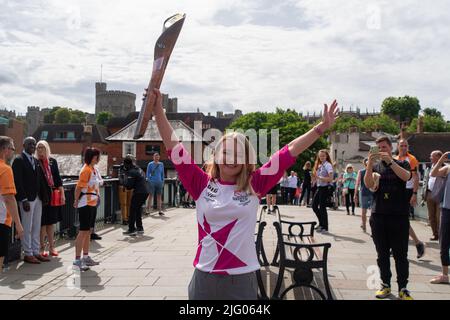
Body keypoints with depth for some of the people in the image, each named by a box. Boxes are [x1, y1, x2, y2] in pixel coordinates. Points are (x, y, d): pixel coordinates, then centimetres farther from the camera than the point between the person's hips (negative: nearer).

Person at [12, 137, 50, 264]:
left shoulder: (36, 161, 15)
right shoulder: (19, 160, -7)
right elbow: (18, 182, -13)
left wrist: (44, 196, 8)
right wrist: (24, 200, -18)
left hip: (38, 199, 7)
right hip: (27, 199, -7)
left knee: (36, 228, 12)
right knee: (27, 228, 0)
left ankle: (36, 252, 20)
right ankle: (28, 254, 9)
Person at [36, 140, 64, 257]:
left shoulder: (53, 161, 8)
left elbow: (58, 178, 10)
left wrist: (62, 194, 6)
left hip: (52, 195, 4)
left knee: (51, 222, 11)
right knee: (42, 222, 0)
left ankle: (51, 247, 19)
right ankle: (42, 247, 11)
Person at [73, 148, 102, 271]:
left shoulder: (94, 169, 12)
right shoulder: (86, 170, -17)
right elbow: (79, 187, -18)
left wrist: (97, 197, 11)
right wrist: (76, 201, -12)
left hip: (93, 204, 9)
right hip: (85, 204, -9)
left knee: (88, 231, 15)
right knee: (83, 231, -7)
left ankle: (86, 257, 24)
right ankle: (77, 260, -3)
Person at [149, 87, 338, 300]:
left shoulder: (254, 185, -2)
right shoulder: (202, 184, -2)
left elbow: (288, 153, -3)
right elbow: (174, 147, -3)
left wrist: (320, 128, -2)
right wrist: (158, 109, -5)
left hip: (242, 278, 0)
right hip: (205, 277, 0)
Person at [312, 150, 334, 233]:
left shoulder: (328, 165, -11)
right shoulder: (319, 165, 13)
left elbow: (330, 178, -21)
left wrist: (320, 177, -20)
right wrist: (316, 176, -5)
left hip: (325, 188, -8)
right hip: (319, 188, 8)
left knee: (322, 207, -4)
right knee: (314, 205, 10)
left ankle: (325, 227, 7)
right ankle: (321, 224, 24)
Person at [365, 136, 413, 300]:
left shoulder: (401, 164, 8)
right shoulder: (375, 166, 11)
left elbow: (406, 176, -14)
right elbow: (368, 184, -7)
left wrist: (390, 161, -23)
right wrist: (370, 164, -20)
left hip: (399, 215, -2)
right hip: (378, 215, 2)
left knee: (401, 254, 1)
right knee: (382, 253, 7)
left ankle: (403, 288, 9)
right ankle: (385, 285, 17)